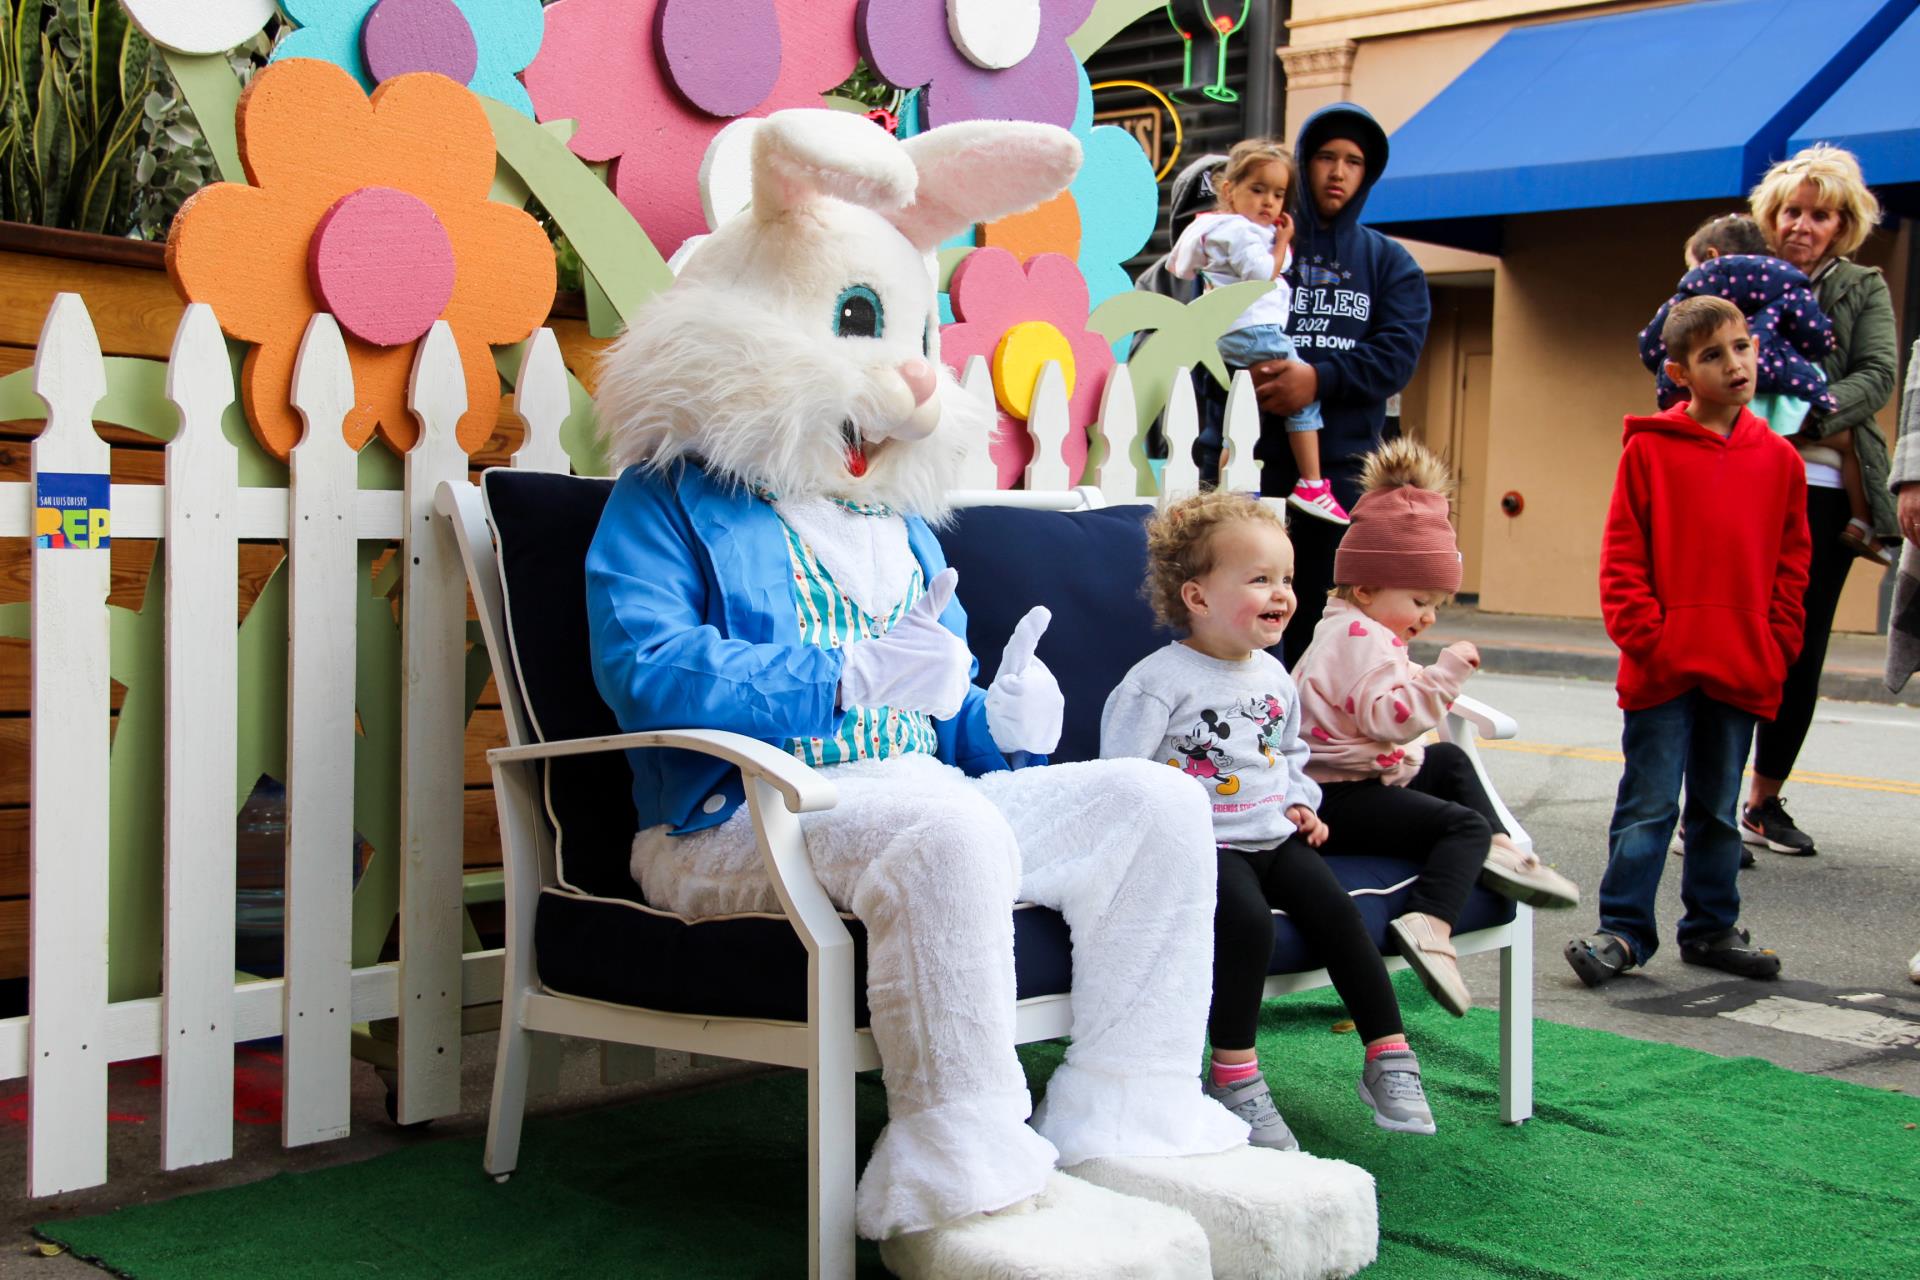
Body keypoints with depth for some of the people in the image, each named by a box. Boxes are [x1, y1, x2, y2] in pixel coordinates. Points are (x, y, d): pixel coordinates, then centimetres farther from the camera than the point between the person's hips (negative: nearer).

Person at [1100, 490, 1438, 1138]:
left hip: (1275, 836, 6)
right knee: (1247, 919, -30)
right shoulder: (1158, 682, -10)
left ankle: (1388, 1056, -2)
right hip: (1204, 842, -6)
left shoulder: (1274, 677, 13)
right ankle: (1234, 1077, -15)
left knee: (1334, 908, -14)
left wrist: (1301, 803, 10)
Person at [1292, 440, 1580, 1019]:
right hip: (1339, 798, -12)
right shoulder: (1361, 639, -16)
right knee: (1464, 824, -20)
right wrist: (1443, 675, -29)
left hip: (1355, 778, 12)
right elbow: (1389, 717, -29)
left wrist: (1438, 682, 23)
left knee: (1450, 762, 29)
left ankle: (1497, 849, 20)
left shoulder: (1356, 633, 20)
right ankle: (1428, 925, -33)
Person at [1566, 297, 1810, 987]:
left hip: (1742, 671, 4)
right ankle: (1624, 930, 9)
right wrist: (1646, 637, -12)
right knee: (1648, 806, 0)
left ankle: (1712, 927, 27)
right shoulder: (1650, 449, -4)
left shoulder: (1778, 459, 6)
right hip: (1663, 668, -3)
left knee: (1719, 809, 15)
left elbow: (1791, 566, 10)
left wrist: (1775, 650, 1)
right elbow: (1622, 560, -4)